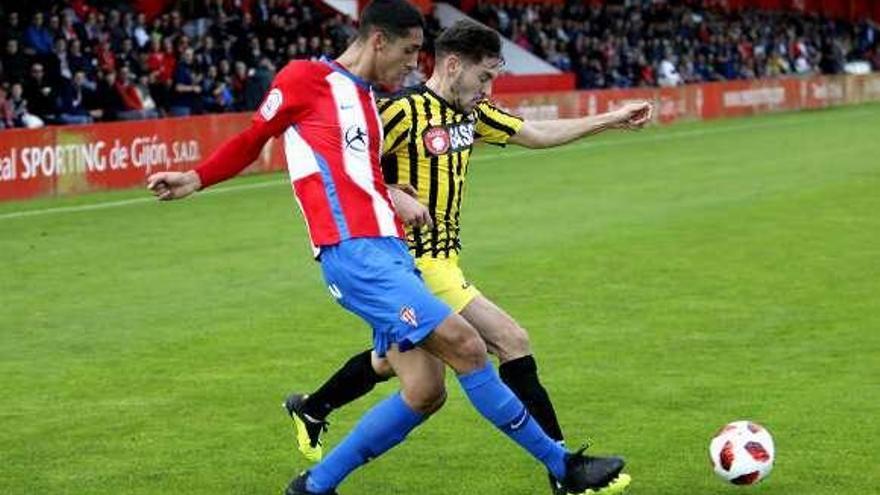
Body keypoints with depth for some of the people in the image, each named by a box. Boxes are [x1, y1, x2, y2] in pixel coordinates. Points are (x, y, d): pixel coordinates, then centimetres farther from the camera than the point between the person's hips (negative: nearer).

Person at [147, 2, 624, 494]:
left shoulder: (367, 101, 23)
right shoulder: (305, 78, 0)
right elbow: (254, 139, 11)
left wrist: (394, 197, 8)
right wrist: (197, 179, 7)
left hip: (391, 252, 9)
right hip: (355, 252, -9)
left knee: (424, 392, -1)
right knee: (466, 346, -15)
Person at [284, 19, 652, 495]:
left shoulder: (470, 113, 8)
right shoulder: (403, 110, -17)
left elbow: (536, 134, 16)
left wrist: (613, 119, 14)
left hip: (441, 257, 10)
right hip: (420, 264, -10)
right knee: (513, 342, -12)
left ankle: (310, 409, 48)